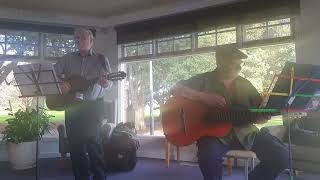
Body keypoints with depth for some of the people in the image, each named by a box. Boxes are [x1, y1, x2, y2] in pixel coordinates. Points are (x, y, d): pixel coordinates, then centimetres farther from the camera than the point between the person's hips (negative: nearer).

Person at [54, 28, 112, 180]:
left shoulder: (101, 60, 5)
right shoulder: (68, 58, 11)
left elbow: (109, 82, -3)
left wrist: (105, 84, -26)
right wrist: (60, 83, -12)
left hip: (93, 105, -3)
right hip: (71, 105, 3)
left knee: (93, 141, -7)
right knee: (74, 143, 5)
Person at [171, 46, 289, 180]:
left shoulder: (245, 85, 12)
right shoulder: (204, 80, 1)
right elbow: (176, 89, -9)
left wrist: (263, 116, -15)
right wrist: (204, 97, -20)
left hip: (245, 132, 4)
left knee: (281, 156, -13)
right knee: (209, 156, -36)